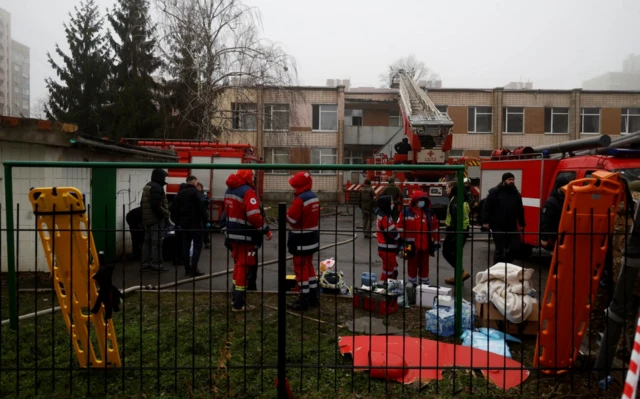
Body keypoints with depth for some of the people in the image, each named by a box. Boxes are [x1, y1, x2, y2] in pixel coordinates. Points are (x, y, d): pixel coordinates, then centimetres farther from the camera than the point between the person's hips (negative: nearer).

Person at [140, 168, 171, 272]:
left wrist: (144, 216, 20)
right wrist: (165, 215, -16)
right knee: (156, 242, -6)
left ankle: (145, 263, 17)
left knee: (147, 241, 12)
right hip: (156, 218, -10)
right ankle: (156, 264, -4)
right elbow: (156, 205, -24)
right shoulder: (157, 187, -15)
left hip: (147, 218, 10)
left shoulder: (148, 186, 18)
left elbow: (143, 203, 20)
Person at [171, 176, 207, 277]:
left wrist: (177, 220, 16)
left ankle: (187, 269, 9)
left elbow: (173, 207, 13)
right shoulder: (194, 191, -9)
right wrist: (203, 218, -5)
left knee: (185, 246, 8)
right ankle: (193, 269, -8)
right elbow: (201, 206, -17)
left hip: (183, 223, 7)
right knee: (197, 245, -2)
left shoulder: (180, 192, 13)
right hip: (195, 223, -7)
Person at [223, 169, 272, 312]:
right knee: (244, 267, -2)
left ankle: (236, 297, 30)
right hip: (245, 236, -9)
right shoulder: (247, 192, -19)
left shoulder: (229, 190, 11)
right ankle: (239, 303, 3)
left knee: (238, 265, 20)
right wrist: (266, 230, -16)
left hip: (233, 234, 9)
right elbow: (254, 216, -26)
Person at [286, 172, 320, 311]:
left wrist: (288, 212, -1)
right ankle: (313, 297, 24)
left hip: (301, 239, -9)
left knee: (300, 268, 0)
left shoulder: (300, 199, -22)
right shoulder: (314, 197, 7)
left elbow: (291, 218, -20)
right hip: (311, 237, 9)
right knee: (309, 266, 18)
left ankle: (304, 300, 6)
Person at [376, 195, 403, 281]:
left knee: (393, 269, 20)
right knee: (388, 270, 0)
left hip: (387, 248, 10)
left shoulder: (382, 215, 11)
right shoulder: (385, 218, -22)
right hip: (387, 249, -10)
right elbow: (393, 233, -21)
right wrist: (402, 241, -5)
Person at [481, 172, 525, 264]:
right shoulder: (494, 192, -5)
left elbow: (520, 210, 17)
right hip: (498, 227, -5)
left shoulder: (516, 194, 12)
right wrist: (485, 221, -15)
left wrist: (521, 224, 14)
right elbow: (486, 207, -9)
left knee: (515, 247, 4)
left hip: (512, 226, 5)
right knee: (500, 250, -2)